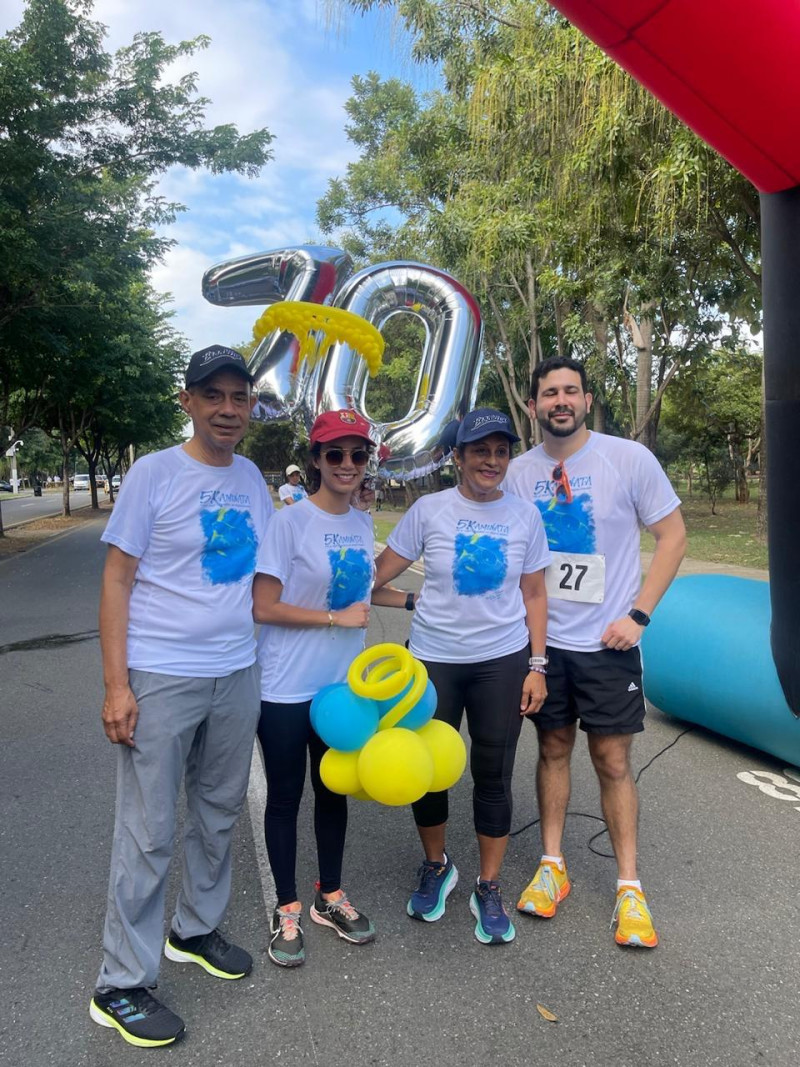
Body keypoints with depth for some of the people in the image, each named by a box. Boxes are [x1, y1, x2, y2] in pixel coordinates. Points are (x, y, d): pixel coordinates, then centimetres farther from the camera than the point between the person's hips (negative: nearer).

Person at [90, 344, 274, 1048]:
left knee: (219, 814, 18)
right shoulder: (154, 474, -8)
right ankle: (121, 986, 24)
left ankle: (196, 930, 41)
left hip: (237, 674, 5)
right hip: (161, 678, -5)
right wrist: (115, 685, -12)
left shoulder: (251, 477, 7)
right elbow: (117, 579, -8)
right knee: (148, 832, 5)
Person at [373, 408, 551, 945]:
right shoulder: (429, 510, -5)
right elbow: (381, 571, -2)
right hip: (434, 658, 0)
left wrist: (536, 666, 1)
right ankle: (436, 866, 39)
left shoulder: (525, 515, 0)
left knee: (494, 776, 8)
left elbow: (534, 594, 4)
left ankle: (489, 889, 30)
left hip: (503, 661, 1)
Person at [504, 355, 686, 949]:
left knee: (613, 760, 5)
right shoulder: (518, 472, 1)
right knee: (553, 749, 14)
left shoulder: (629, 458, -9)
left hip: (607, 641, -3)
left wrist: (638, 615, -11)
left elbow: (673, 535, -5)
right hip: (543, 640, 3)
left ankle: (630, 887, 21)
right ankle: (553, 865, 29)